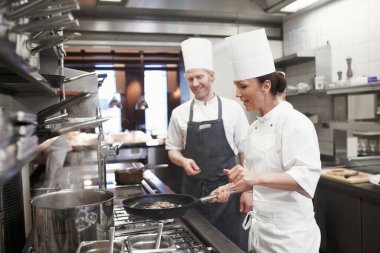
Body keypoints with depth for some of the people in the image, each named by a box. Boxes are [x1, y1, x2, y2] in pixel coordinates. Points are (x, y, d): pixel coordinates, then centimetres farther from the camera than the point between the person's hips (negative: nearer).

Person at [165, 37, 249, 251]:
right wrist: (183, 161, -10)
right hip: (193, 190, 2)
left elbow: (245, 152, 1)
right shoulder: (180, 113, 1)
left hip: (227, 189, -1)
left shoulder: (232, 108, -3)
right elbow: (173, 149, 11)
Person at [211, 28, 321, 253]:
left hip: (289, 233, -7)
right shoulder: (256, 127, 7)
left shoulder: (295, 122, -17)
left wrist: (257, 177, -37)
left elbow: (306, 177, -26)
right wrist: (231, 188, -1)